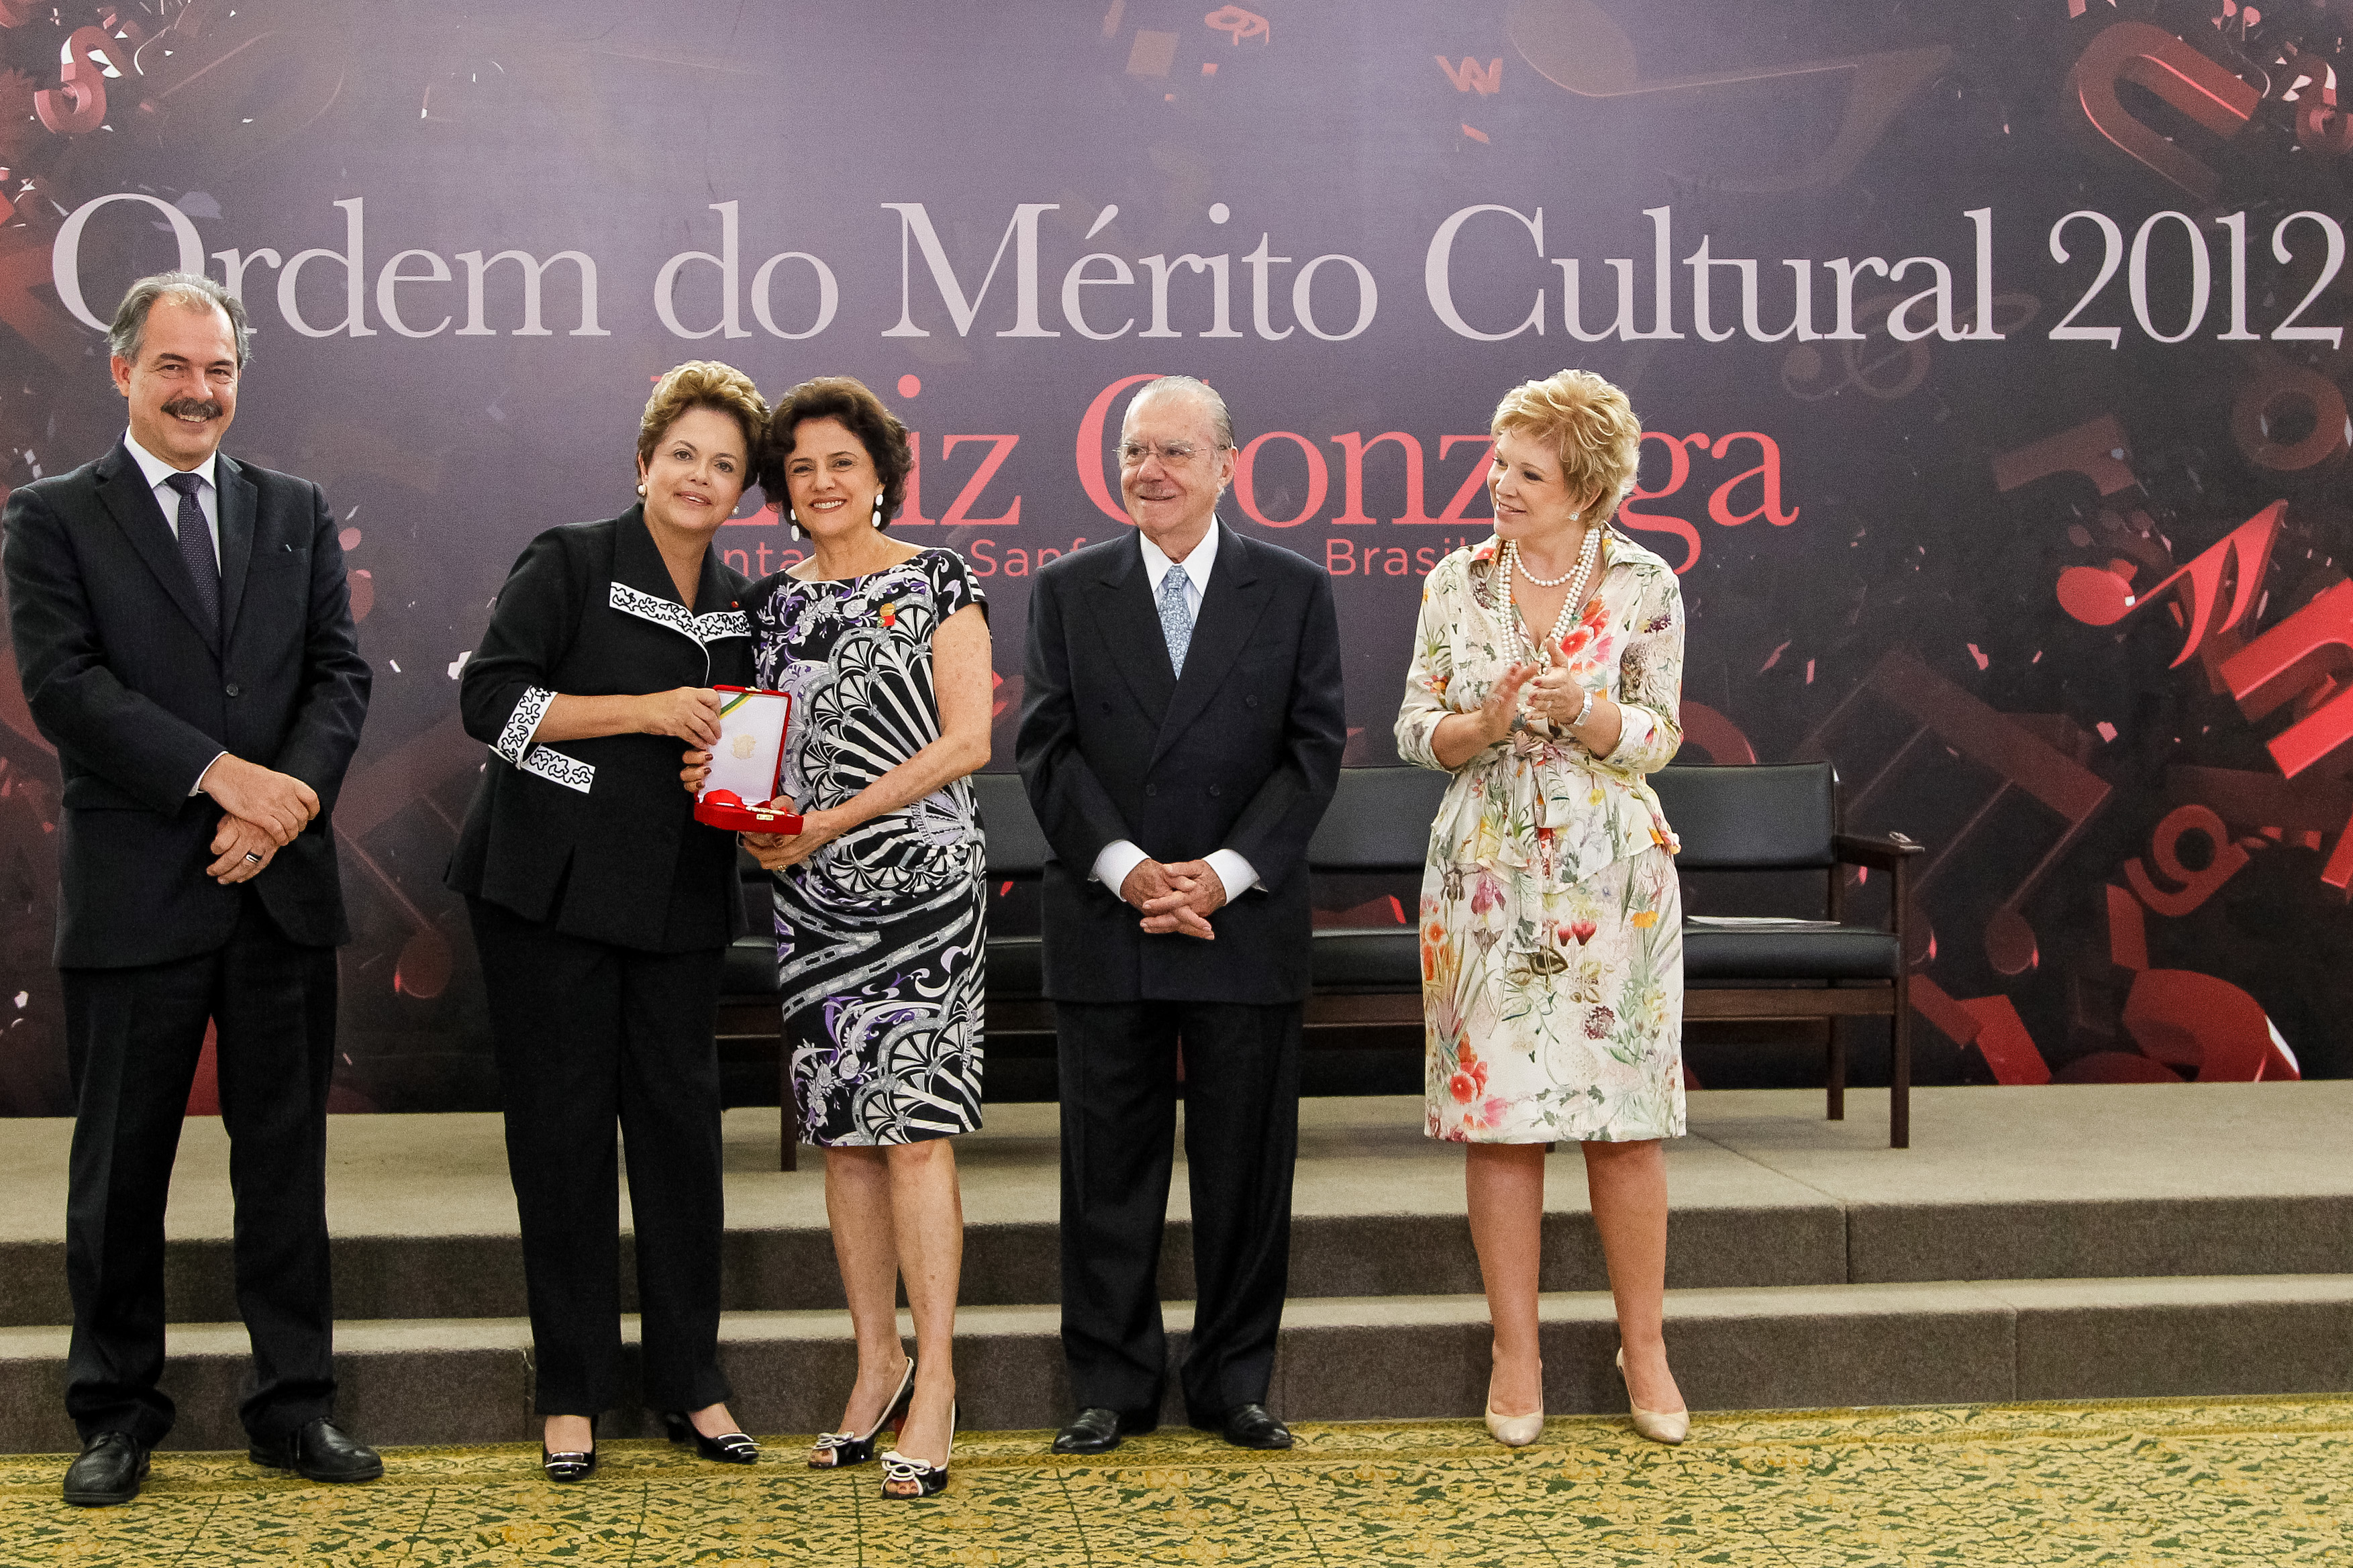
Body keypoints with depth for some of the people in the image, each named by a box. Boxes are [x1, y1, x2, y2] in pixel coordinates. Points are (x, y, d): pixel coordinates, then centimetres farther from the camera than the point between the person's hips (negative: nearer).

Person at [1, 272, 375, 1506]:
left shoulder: (295, 515, 12)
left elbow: (341, 673, 5)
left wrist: (288, 799, -12)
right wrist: (223, 776, -18)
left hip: (282, 889, 3)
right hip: (135, 893, -3)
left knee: (286, 1156, 9)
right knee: (121, 1164, 7)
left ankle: (293, 1403, 19)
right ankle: (118, 1412, 20)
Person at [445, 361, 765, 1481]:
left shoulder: (737, 605, 14)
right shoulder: (569, 563, -3)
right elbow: (492, 701, -12)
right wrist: (649, 712, -16)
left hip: (676, 901, 5)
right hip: (552, 887, -4)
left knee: (681, 1124, 4)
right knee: (562, 1130, 1)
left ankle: (691, 1385, 14)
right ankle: (573, 1395, 11)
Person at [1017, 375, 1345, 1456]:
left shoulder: (1294, 591, 5)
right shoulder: (1067, 591, 7)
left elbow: (1314, 749, -1)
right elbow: (1046, 747, 0)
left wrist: (1224, 873, -12)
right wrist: (1127, 869, -13)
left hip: (1246, 920, 0)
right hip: (1105, 923, 1)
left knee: (1246, 1161, 5)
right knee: (1109, 1163, 5)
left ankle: (1234, 1383, 17)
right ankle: (1113, 1385, 16)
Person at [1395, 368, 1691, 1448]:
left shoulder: (1644, 586, 0)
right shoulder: (1457, 582, 4)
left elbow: (1659, 737, 1)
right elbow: (1415, 730, 5)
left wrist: (1588, 712, -18)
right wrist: (1484, 725, -16)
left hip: (1612, 874, -1)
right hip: (1487, 874, 1)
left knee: (1625, 1116, 1)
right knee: (1498, 1113, 1)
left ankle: (1643, 1345, 17)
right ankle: (1515, 1352, 13)